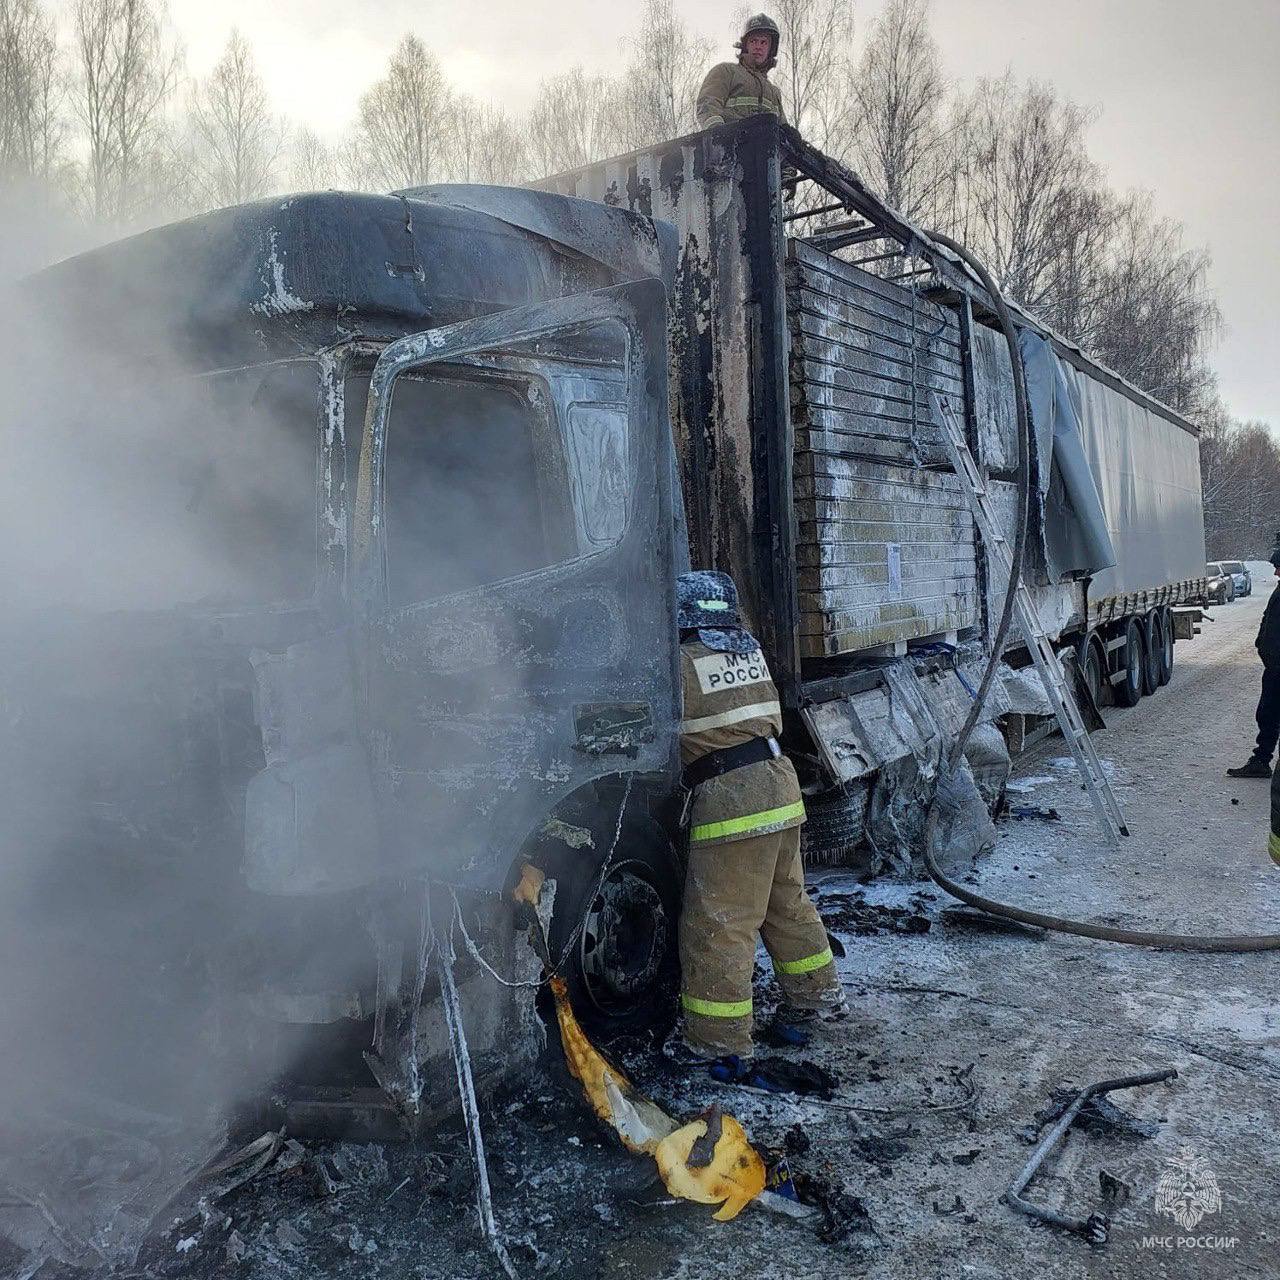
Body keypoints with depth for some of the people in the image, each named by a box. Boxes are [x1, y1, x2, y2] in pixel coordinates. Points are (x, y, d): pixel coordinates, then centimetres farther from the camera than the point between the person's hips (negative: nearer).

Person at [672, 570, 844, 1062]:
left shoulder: (683, 662, -8)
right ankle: (817, 997, 36)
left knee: (718, 921, 0)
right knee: (787, 901, 22)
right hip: (780, 783, 8)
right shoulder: (751, 650, 13)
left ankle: (719, 1037, 7)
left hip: (728, 799, -8)